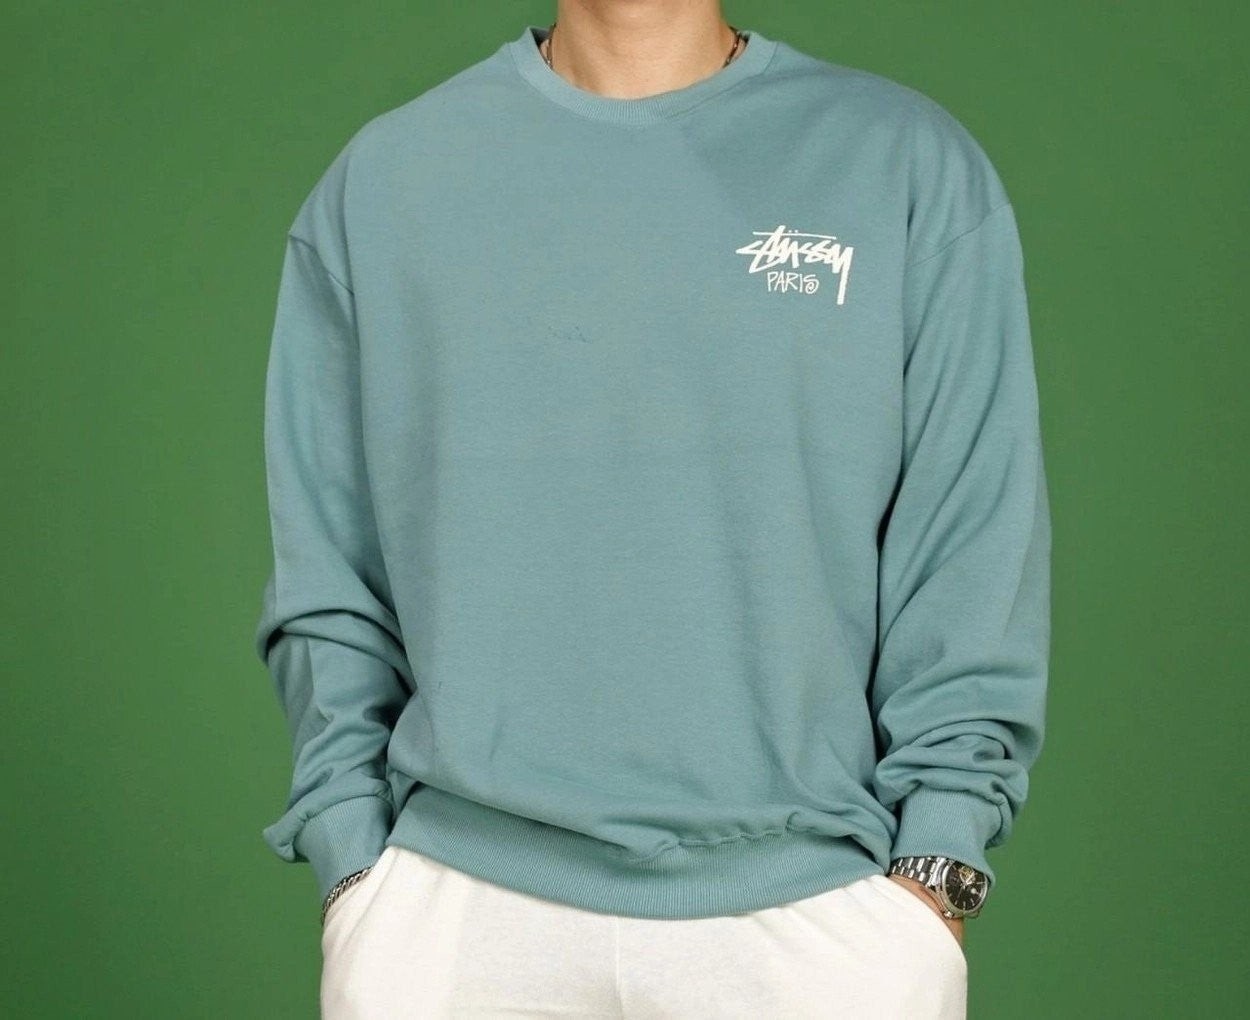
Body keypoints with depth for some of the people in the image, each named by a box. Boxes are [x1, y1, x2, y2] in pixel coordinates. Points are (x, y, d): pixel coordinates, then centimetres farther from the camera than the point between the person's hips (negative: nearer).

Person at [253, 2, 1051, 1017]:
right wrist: (352, 862, -1)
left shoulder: (913, 166, 1)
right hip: (459, 903, 1)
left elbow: (972, 564, -1)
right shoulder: (381, 180, 5)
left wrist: (931, 875, -6)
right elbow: (327, 580, 6)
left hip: (814, 903, 0)